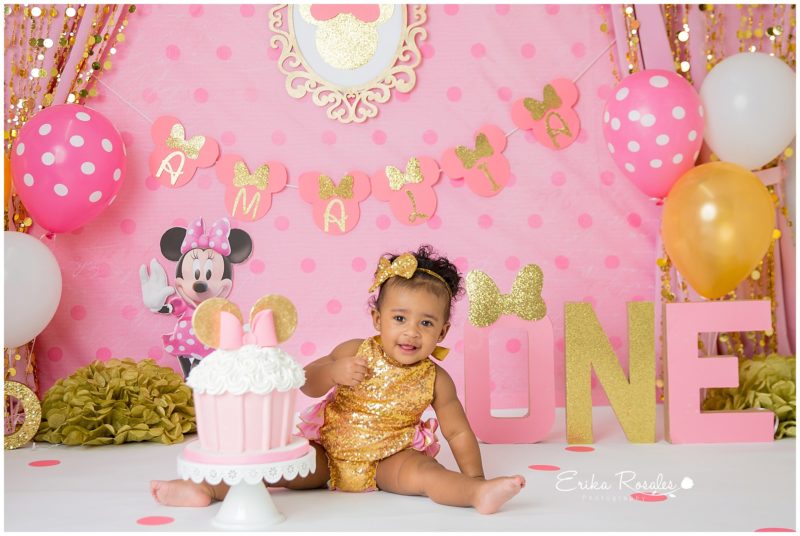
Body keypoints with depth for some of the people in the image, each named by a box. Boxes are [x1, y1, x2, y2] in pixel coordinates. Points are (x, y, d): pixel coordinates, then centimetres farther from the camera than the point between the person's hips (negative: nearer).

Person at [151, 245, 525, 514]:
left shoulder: (435, 379, -7)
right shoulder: (355, 352, -7)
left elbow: (458, 431, -2)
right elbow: (308, 384, -6)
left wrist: (474, 477, -11)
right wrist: (333, 371, -27)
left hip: (387, 461, -2)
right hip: (329, 453, 2)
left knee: (419, 470, -32)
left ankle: (480, 494, -47)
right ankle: (207, 488, -17)